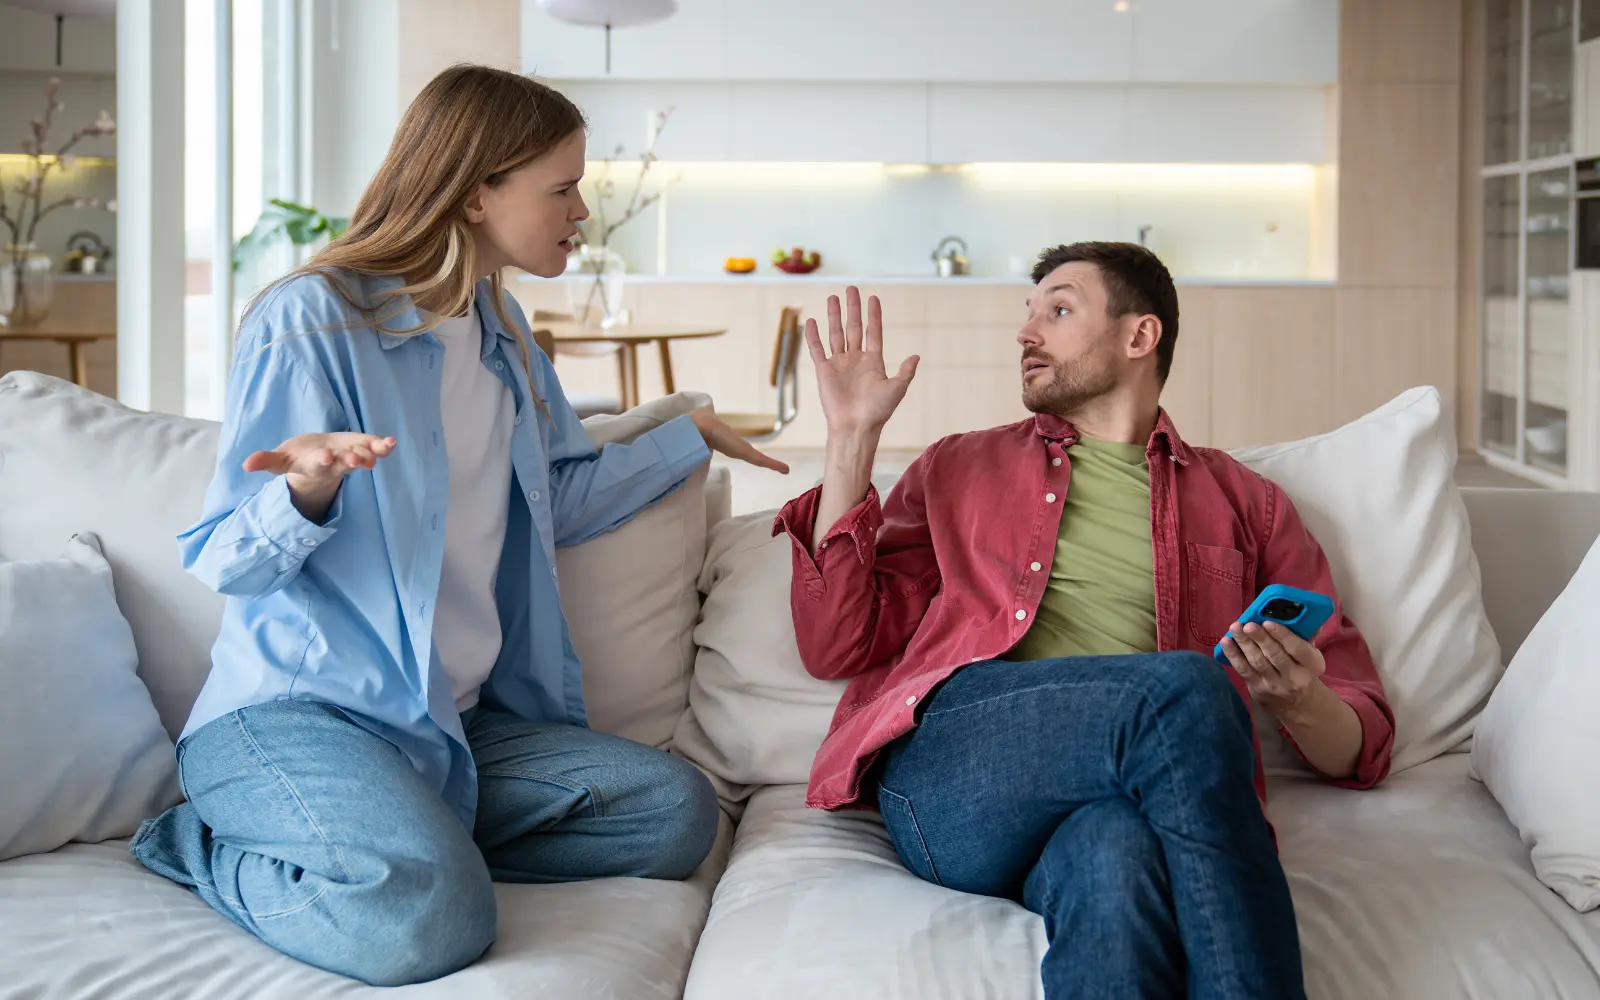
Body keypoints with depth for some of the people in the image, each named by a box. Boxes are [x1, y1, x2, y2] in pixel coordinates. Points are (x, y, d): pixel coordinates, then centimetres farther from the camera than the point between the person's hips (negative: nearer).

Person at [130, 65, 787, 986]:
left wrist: (691, 437, 32)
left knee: (677, 811, -12)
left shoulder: (501, 333, 16)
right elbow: (222, 560, -10)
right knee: (432, 917, -35)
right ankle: (220, 854, -5)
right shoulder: (313, 321, -9)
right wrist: (306, 495, -32)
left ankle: (377, 841, -6)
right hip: (294, 713, -8)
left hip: (456, 721, 8)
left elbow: (557, 501, 27)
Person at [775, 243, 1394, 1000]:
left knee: (1117, 847, -40)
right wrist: (852, 438, 14)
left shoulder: (1244, 504, 25)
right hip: (946, 779, 1)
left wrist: (1299, 703, -5)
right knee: (1183, 688, -31)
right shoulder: (959, 469, 28)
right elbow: (839, 646, 16)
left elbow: (1362, 746, 20)